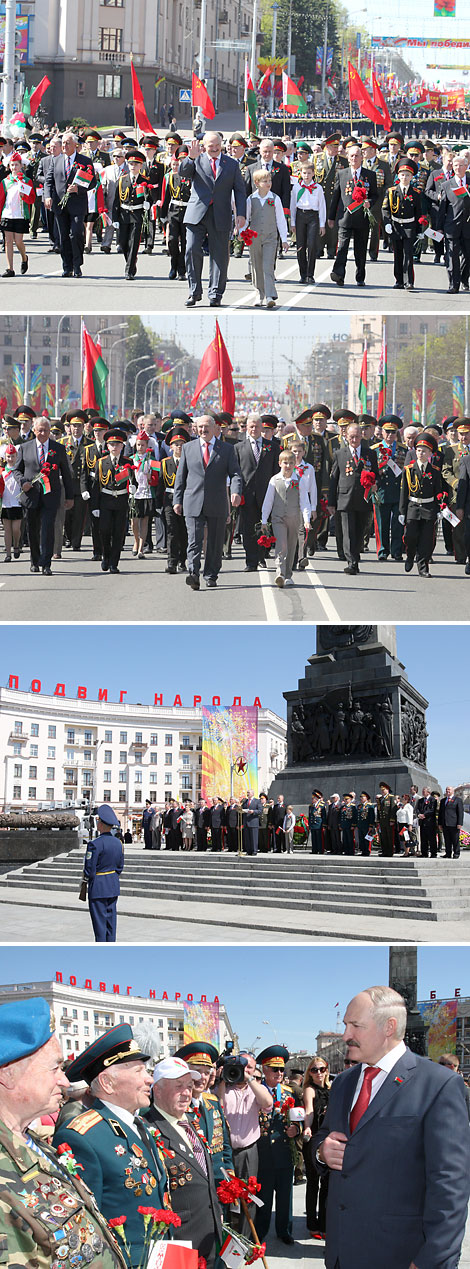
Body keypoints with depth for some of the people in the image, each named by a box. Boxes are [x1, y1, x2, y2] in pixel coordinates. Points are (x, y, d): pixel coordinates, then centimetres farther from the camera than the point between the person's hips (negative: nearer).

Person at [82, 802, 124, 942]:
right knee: (111, 919, 12)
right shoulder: (117, 843, 4)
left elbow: (89, 870, -16)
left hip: (98, 888, -7)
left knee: (99, 921, -2)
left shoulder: (95, 844, -19)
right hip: (113, 886, 7)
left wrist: (86, 878, 3)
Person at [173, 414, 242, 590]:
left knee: (215, 543, 6)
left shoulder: (227, 449, 6)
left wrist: (236, 492, -19)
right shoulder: (188, 448, 10)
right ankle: (193, 574, -21)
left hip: (217, 504, 0)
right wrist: (177, 500, 7)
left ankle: (211, 576, 17)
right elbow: (180, 476, 12)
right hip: (193, 503, 0)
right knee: (194, 540, -12)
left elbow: (235, 473, 0)